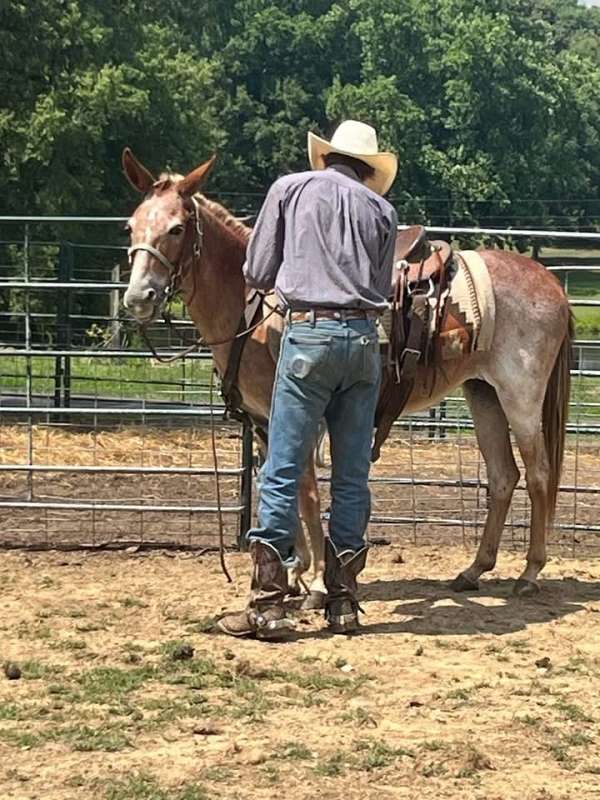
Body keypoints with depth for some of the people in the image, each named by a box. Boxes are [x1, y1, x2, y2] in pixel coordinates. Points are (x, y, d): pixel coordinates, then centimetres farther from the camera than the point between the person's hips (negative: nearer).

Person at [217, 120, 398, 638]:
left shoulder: (291, 188, 7)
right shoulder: (381, 209, 12)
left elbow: (257, 274, 8)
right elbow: (383, 289, 14)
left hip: (309, 335, -3)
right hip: (365, 338, 3)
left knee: (283, 470, -2)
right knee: (353, 474, 8)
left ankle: (268, 604, -5)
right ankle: (343, 601, 12)